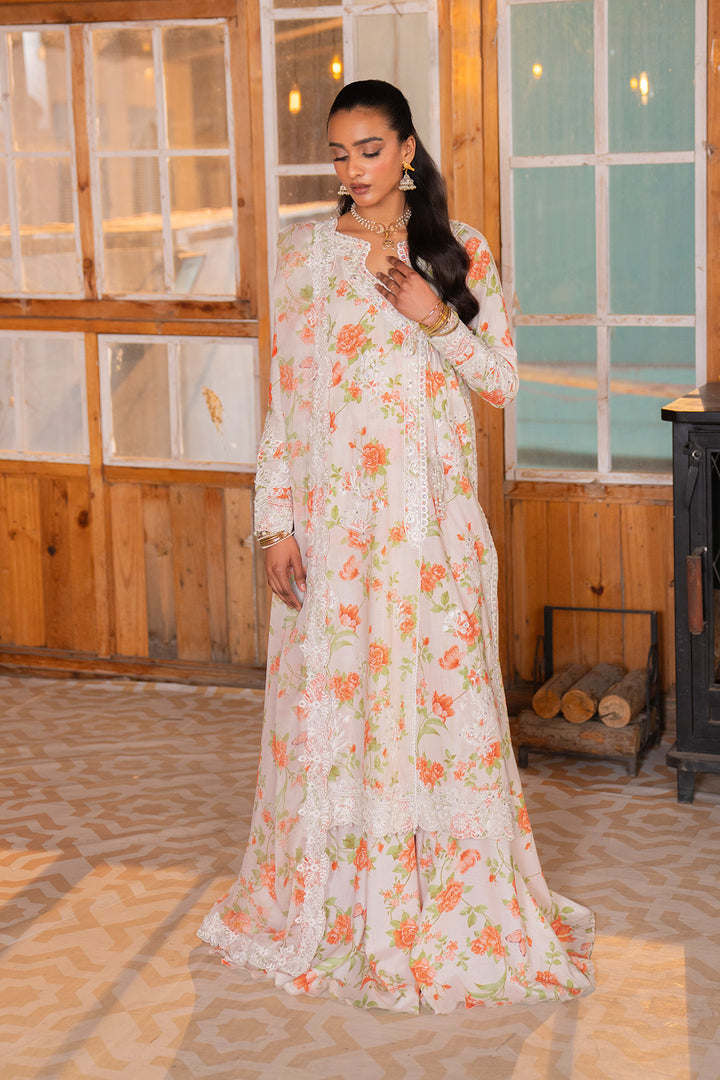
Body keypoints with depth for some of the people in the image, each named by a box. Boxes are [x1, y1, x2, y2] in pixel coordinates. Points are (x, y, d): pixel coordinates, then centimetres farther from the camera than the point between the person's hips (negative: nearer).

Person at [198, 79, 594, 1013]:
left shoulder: (462, 251, 2)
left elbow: (501, 382, 2)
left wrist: (436, 317, -14)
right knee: (326, 693, 5)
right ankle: (329, 903, 21)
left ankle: (448, 901, 18)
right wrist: (275, 521, -3)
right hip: (330, 515, 1)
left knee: (435, 692, 2)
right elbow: (283, 395, 3)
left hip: (430, 516, -1)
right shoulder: (303, 252, 4)